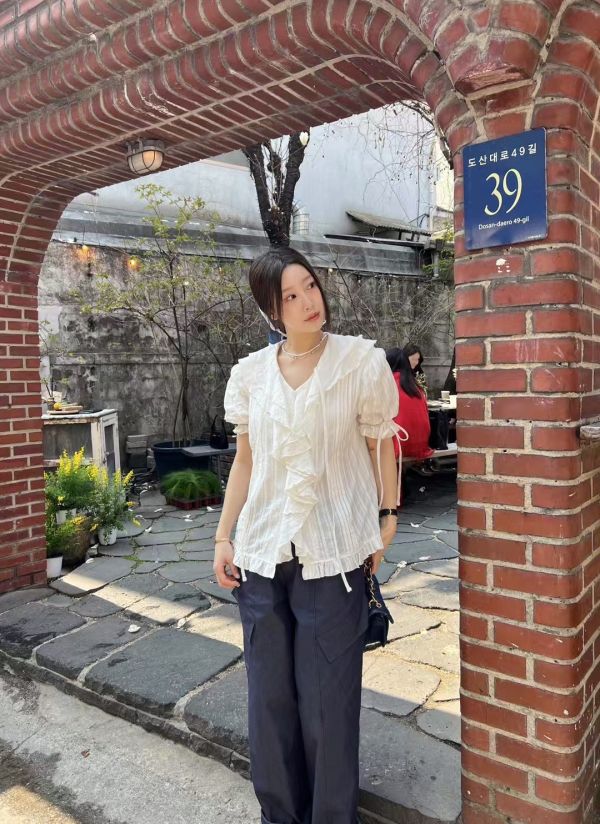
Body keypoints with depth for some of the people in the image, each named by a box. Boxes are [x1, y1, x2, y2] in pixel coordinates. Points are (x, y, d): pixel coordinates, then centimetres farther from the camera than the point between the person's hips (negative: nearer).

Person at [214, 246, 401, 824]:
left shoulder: (361, 360, -3)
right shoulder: (250, 373, 5)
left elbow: (381, 445, 4)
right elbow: (245, 460, 10)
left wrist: (387, 518, 0)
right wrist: (223, 537, 7)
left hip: (332, 552, -3)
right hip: (262, 552, 3)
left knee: (328, 695, 5)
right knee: (269, 691, 13)